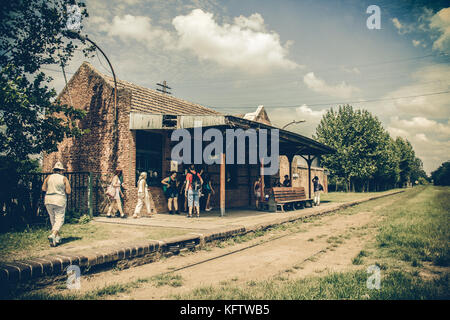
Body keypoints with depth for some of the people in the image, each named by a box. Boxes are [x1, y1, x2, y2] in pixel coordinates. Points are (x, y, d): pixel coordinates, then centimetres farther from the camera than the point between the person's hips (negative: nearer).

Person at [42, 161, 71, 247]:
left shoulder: (48, 178, 3)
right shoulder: (64, 179, -4)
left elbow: (43, 189, 0)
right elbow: (68, 192, -7)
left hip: (48, 201, 4)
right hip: (59, 201, -4)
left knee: (53, 220, 15)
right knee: (59, 220, 0)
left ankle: (58, 237, 20)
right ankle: (53, 235, -21)